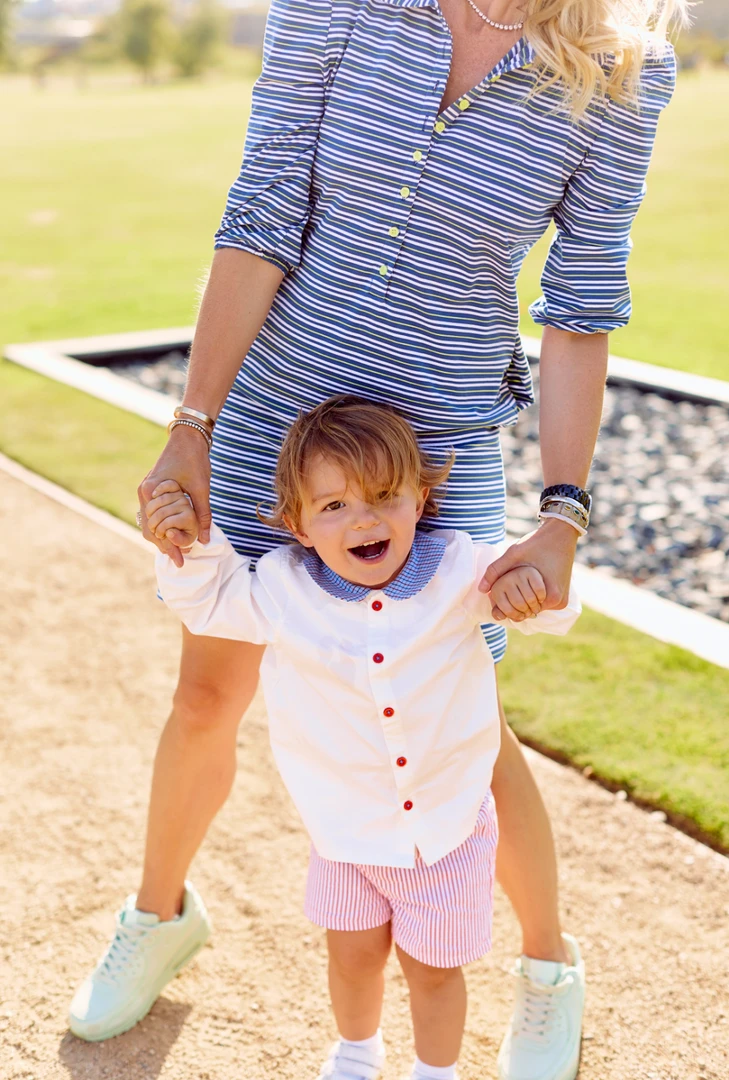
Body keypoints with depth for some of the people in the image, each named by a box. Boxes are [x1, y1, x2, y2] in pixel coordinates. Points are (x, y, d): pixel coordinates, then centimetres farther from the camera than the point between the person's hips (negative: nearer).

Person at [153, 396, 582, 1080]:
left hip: (448, 825, -1)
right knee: (352, 955, 18)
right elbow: (208, 602, 3)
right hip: (348, 828, 1)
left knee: (432, 966, 13)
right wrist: (187, 544, -17)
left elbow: (552, 612, -7)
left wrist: (528, 582, -30)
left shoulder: (457, 571, -16)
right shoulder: (281, 589, -14)